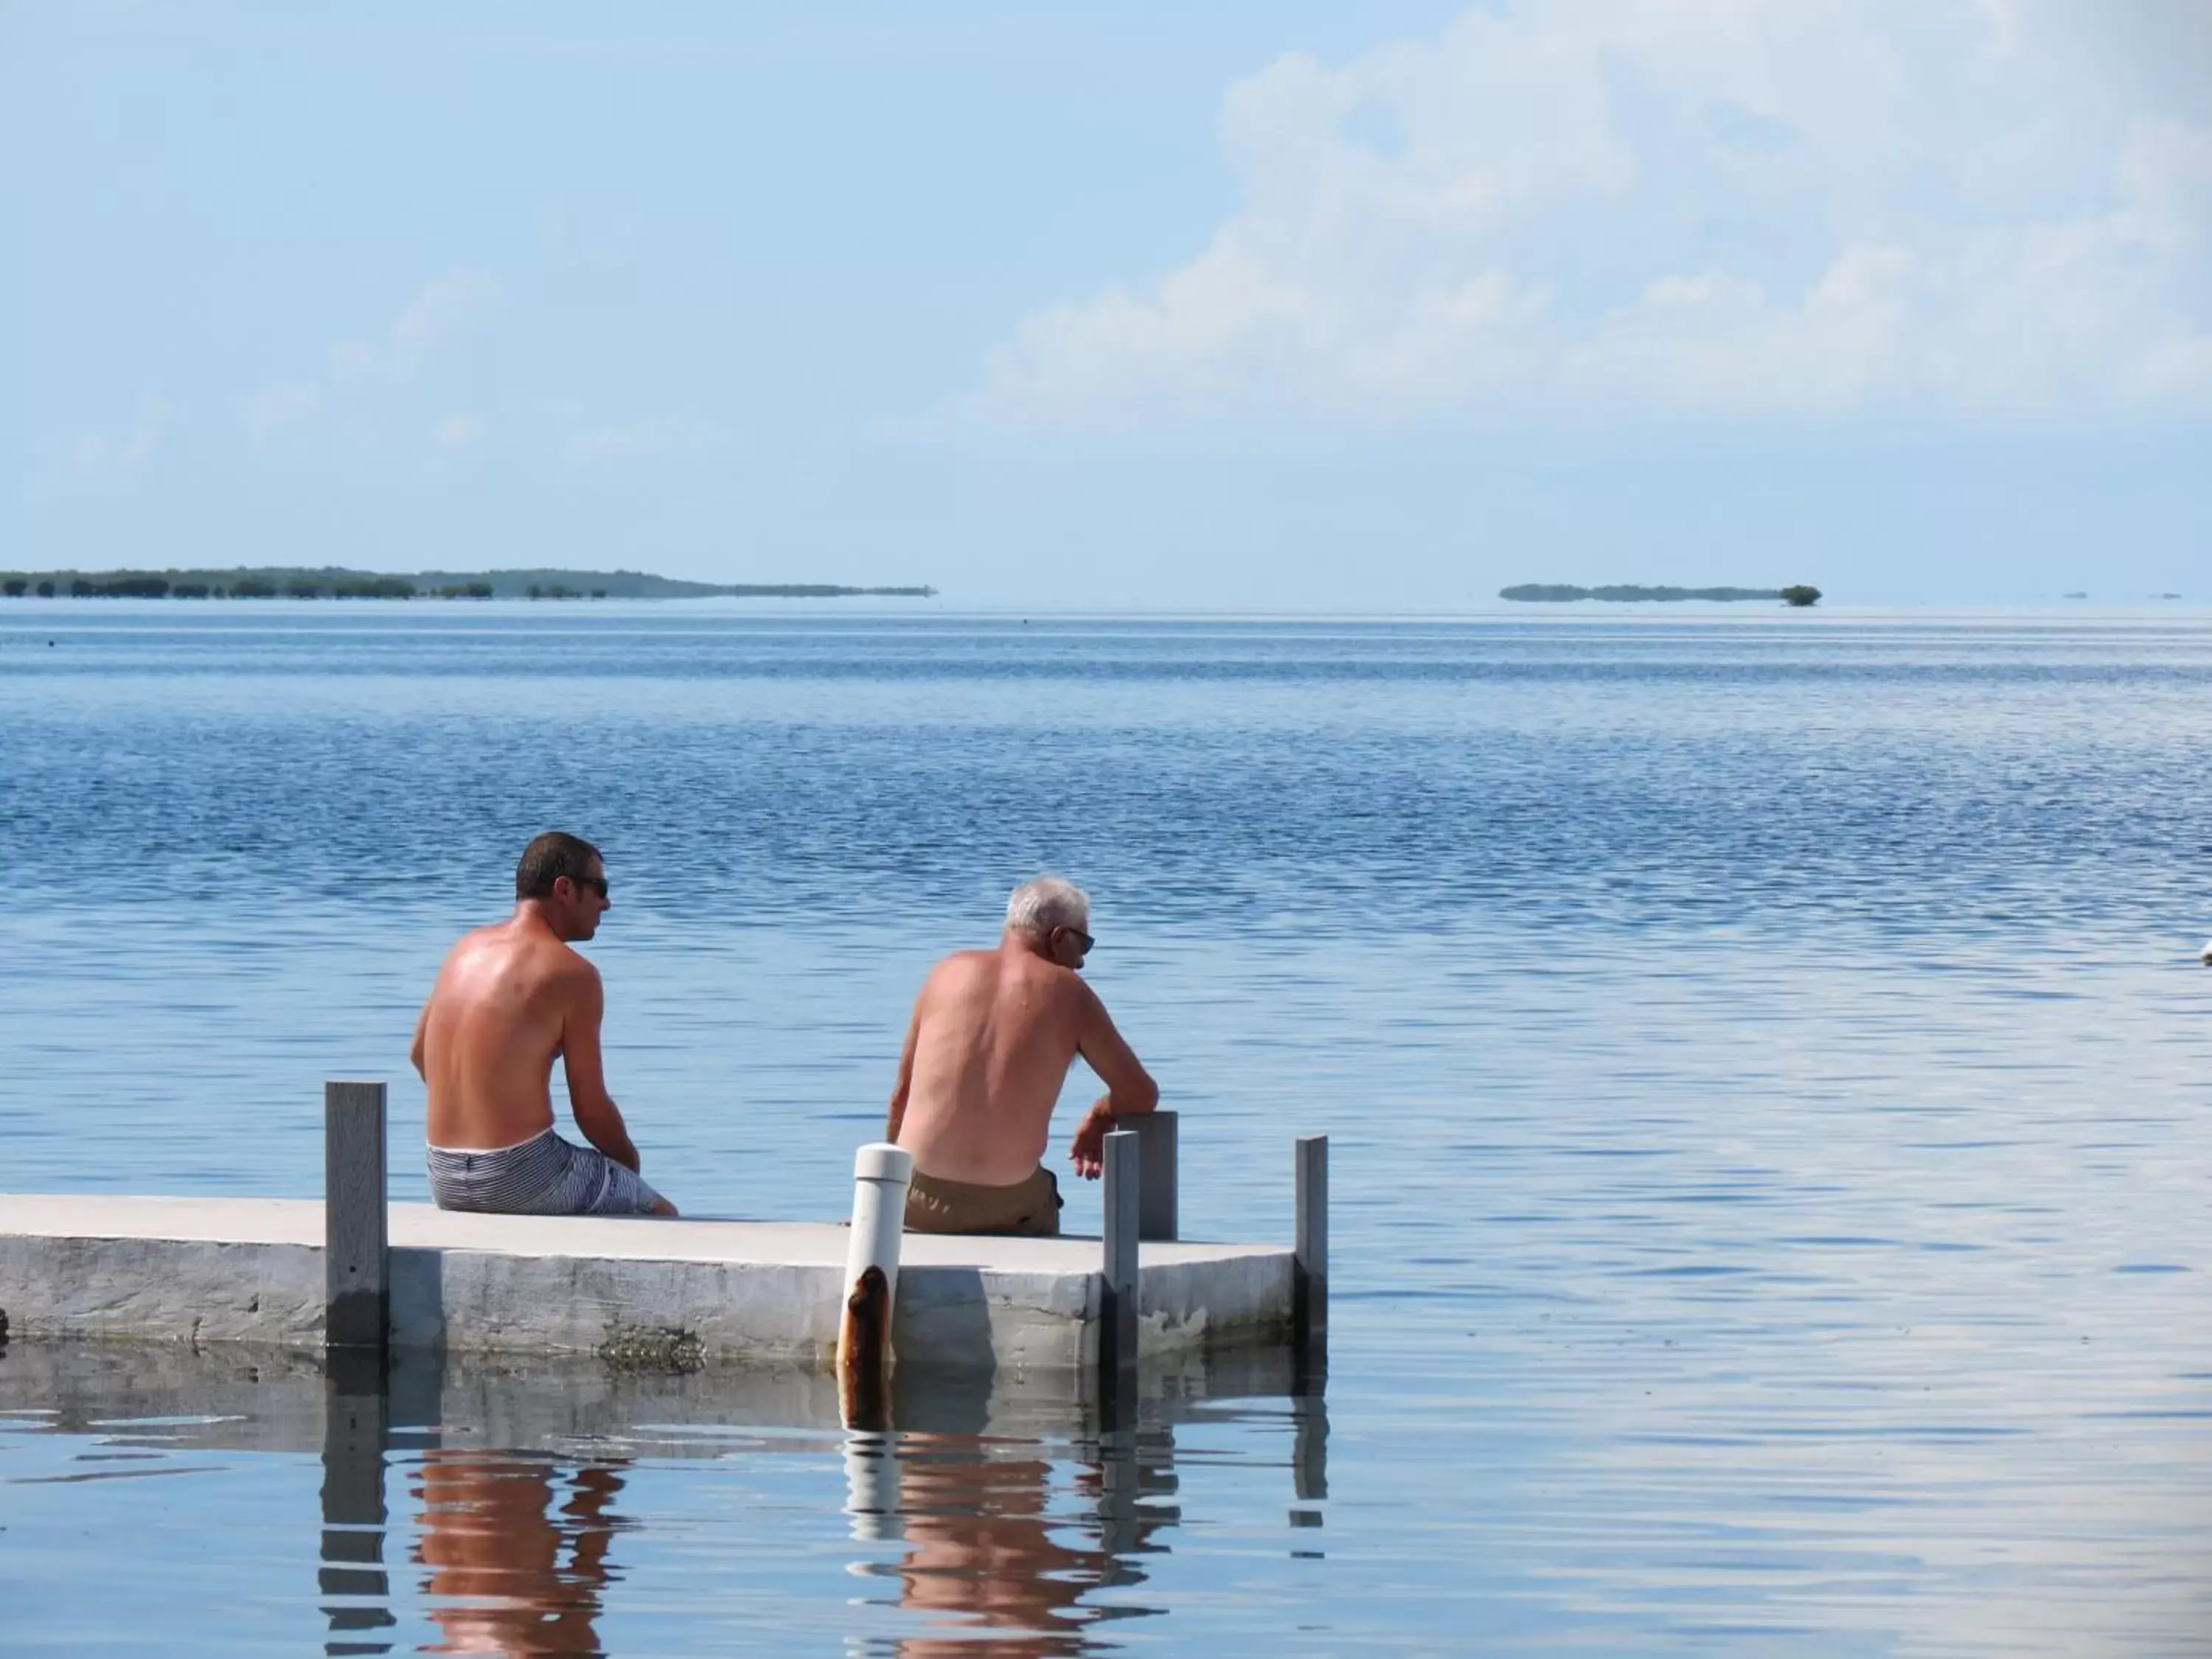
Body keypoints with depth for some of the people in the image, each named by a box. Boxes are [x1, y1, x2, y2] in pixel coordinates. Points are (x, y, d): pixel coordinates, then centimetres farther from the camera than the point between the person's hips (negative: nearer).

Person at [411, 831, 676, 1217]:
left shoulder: (467, 949, 10)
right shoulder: (573, 974, -11)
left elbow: (419, 1055, 20)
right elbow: (591, 1109, -9)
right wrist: (629, 1162, 10)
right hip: (519, 1178, -7)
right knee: (661, 1215, 14)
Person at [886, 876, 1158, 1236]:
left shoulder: (949, 971, 10)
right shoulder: (1068, 994, 4)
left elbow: (902, 1092, 13)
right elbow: (1141, 1095, 7)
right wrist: (1097, 1121, 28)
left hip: (922, 1203, 1)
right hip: (1008, 1204, -1)